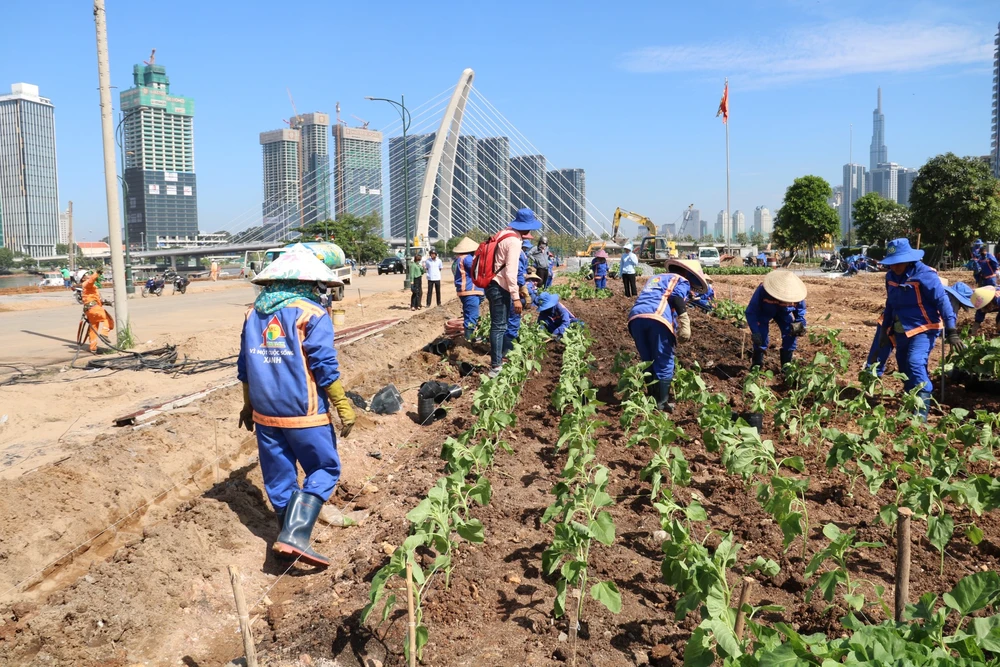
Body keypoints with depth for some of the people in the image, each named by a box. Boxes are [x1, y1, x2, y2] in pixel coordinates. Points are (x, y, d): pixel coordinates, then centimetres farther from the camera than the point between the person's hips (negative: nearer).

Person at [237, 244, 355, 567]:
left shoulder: (254, 313, 9)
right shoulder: (311, 314, -10)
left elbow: (245, 366, 14)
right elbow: (325, 367, -14)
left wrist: (248, 405, 24)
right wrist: (344, 407, -6)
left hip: (265, 413, 6)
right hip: (304, 412, -6)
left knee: (279, 476, 15)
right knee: (324, 470, 5)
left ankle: (289, 535, 26)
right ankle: (294, 536, -8)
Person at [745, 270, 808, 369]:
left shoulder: (797, 295, -33)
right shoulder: (762, 290, -41)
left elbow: (800, 313, -9)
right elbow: (751, 311, -31)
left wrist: (800, 325, -25)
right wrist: (755, 331, -37)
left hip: (784, 313, 3)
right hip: (763, 312, -2)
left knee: (791, 333, -11)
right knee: (761, 335, -16)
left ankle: (786, 364, 5)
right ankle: (757, 363, 4)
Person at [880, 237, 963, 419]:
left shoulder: (925, 275, -18)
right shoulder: (891, 276, 3)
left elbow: (942, 301, -18)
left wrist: (951, 331, -21)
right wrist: (885, 329, 19)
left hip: (924, 329, -8)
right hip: (902, 330, 8)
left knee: (915, 363, -24)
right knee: (904, 367, 14)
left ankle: (922, 410, -22)